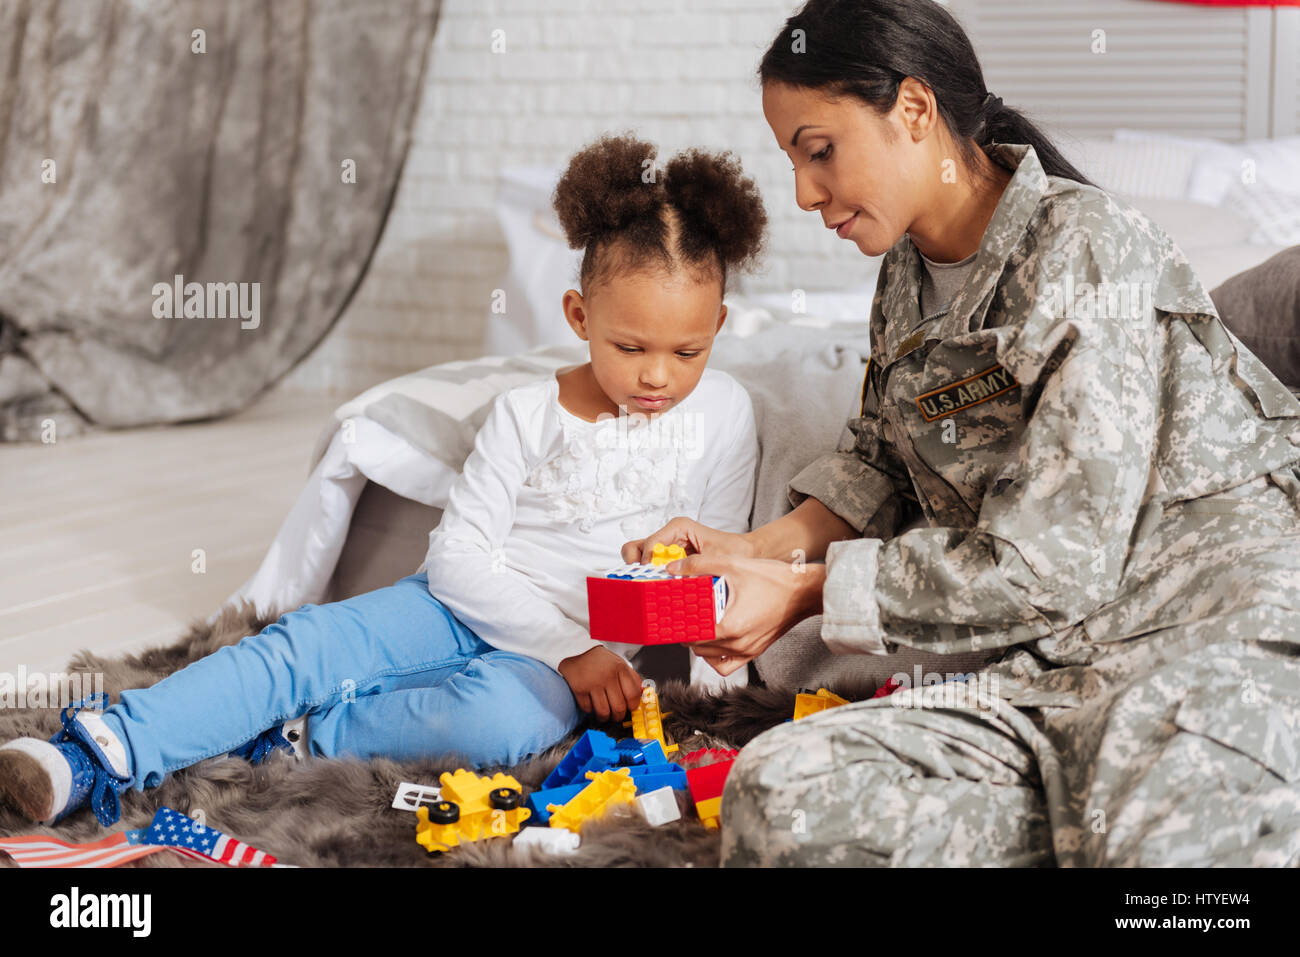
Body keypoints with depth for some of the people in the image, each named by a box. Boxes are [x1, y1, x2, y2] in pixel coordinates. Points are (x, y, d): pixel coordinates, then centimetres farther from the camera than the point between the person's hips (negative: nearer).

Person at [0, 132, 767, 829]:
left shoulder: (724, 413, -1)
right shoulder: (528, 415, -2)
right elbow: (459, 556, -7)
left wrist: (708, 664, -4)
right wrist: (569, 648, -16)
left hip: (584, 648, -1)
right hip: (465, 607, 2)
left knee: (503, 719, -38)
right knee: (305, 643, -22)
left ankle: (302, 734, -25)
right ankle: (102, 752, -27)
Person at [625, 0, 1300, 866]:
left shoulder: (1087, 252, -13)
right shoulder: (909, 274, 12)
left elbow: (1045, 566, -17)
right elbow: (882, 460, 24)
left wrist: (807, 591, -9)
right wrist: (759, 548, 6)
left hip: (1215, 614, -7)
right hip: (1051, 660, 8)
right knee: (778, 796, -19)